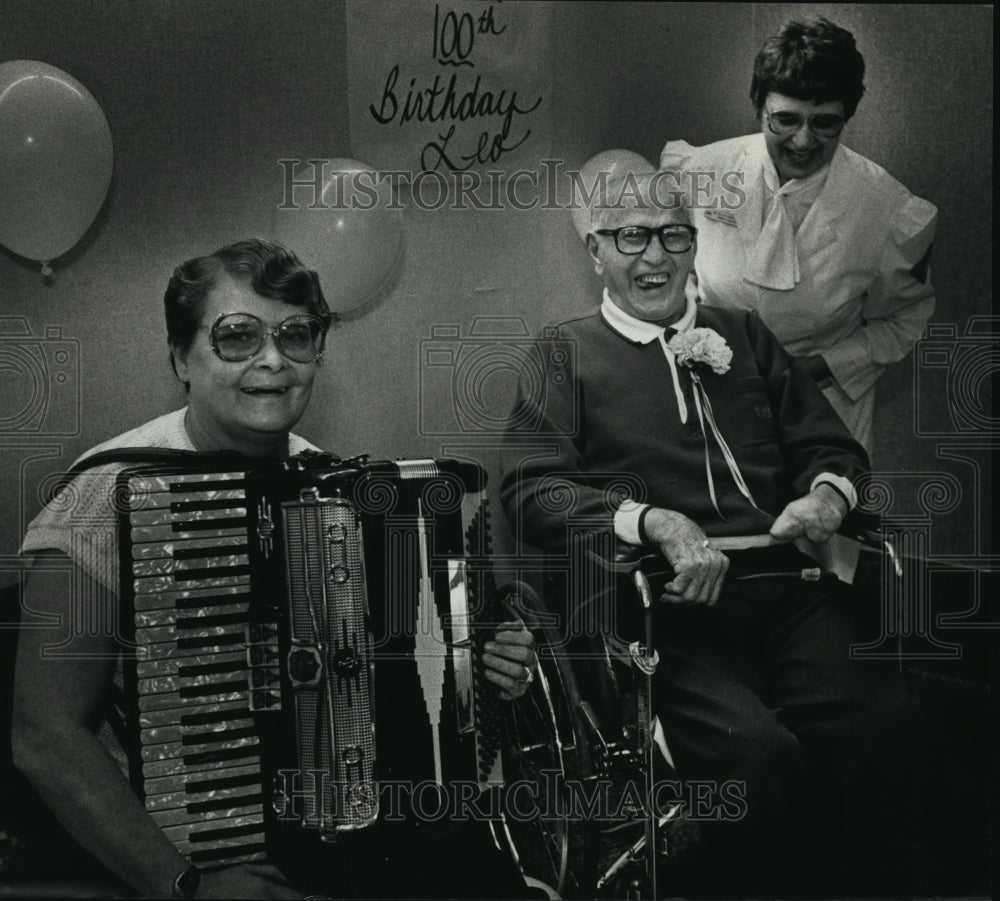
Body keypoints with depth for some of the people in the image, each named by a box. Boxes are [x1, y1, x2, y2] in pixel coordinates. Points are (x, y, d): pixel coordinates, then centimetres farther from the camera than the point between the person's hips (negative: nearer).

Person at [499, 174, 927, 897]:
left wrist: (828, 492, 0)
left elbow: (830, 444, 25)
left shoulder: (742, 335, 25)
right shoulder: (566, 354, 13)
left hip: (789, 589, 4)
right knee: (762, 752, -31)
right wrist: (654, 522, -16)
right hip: (670, 605, -3)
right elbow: (530, 490, 0)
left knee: (888, 726, -25)